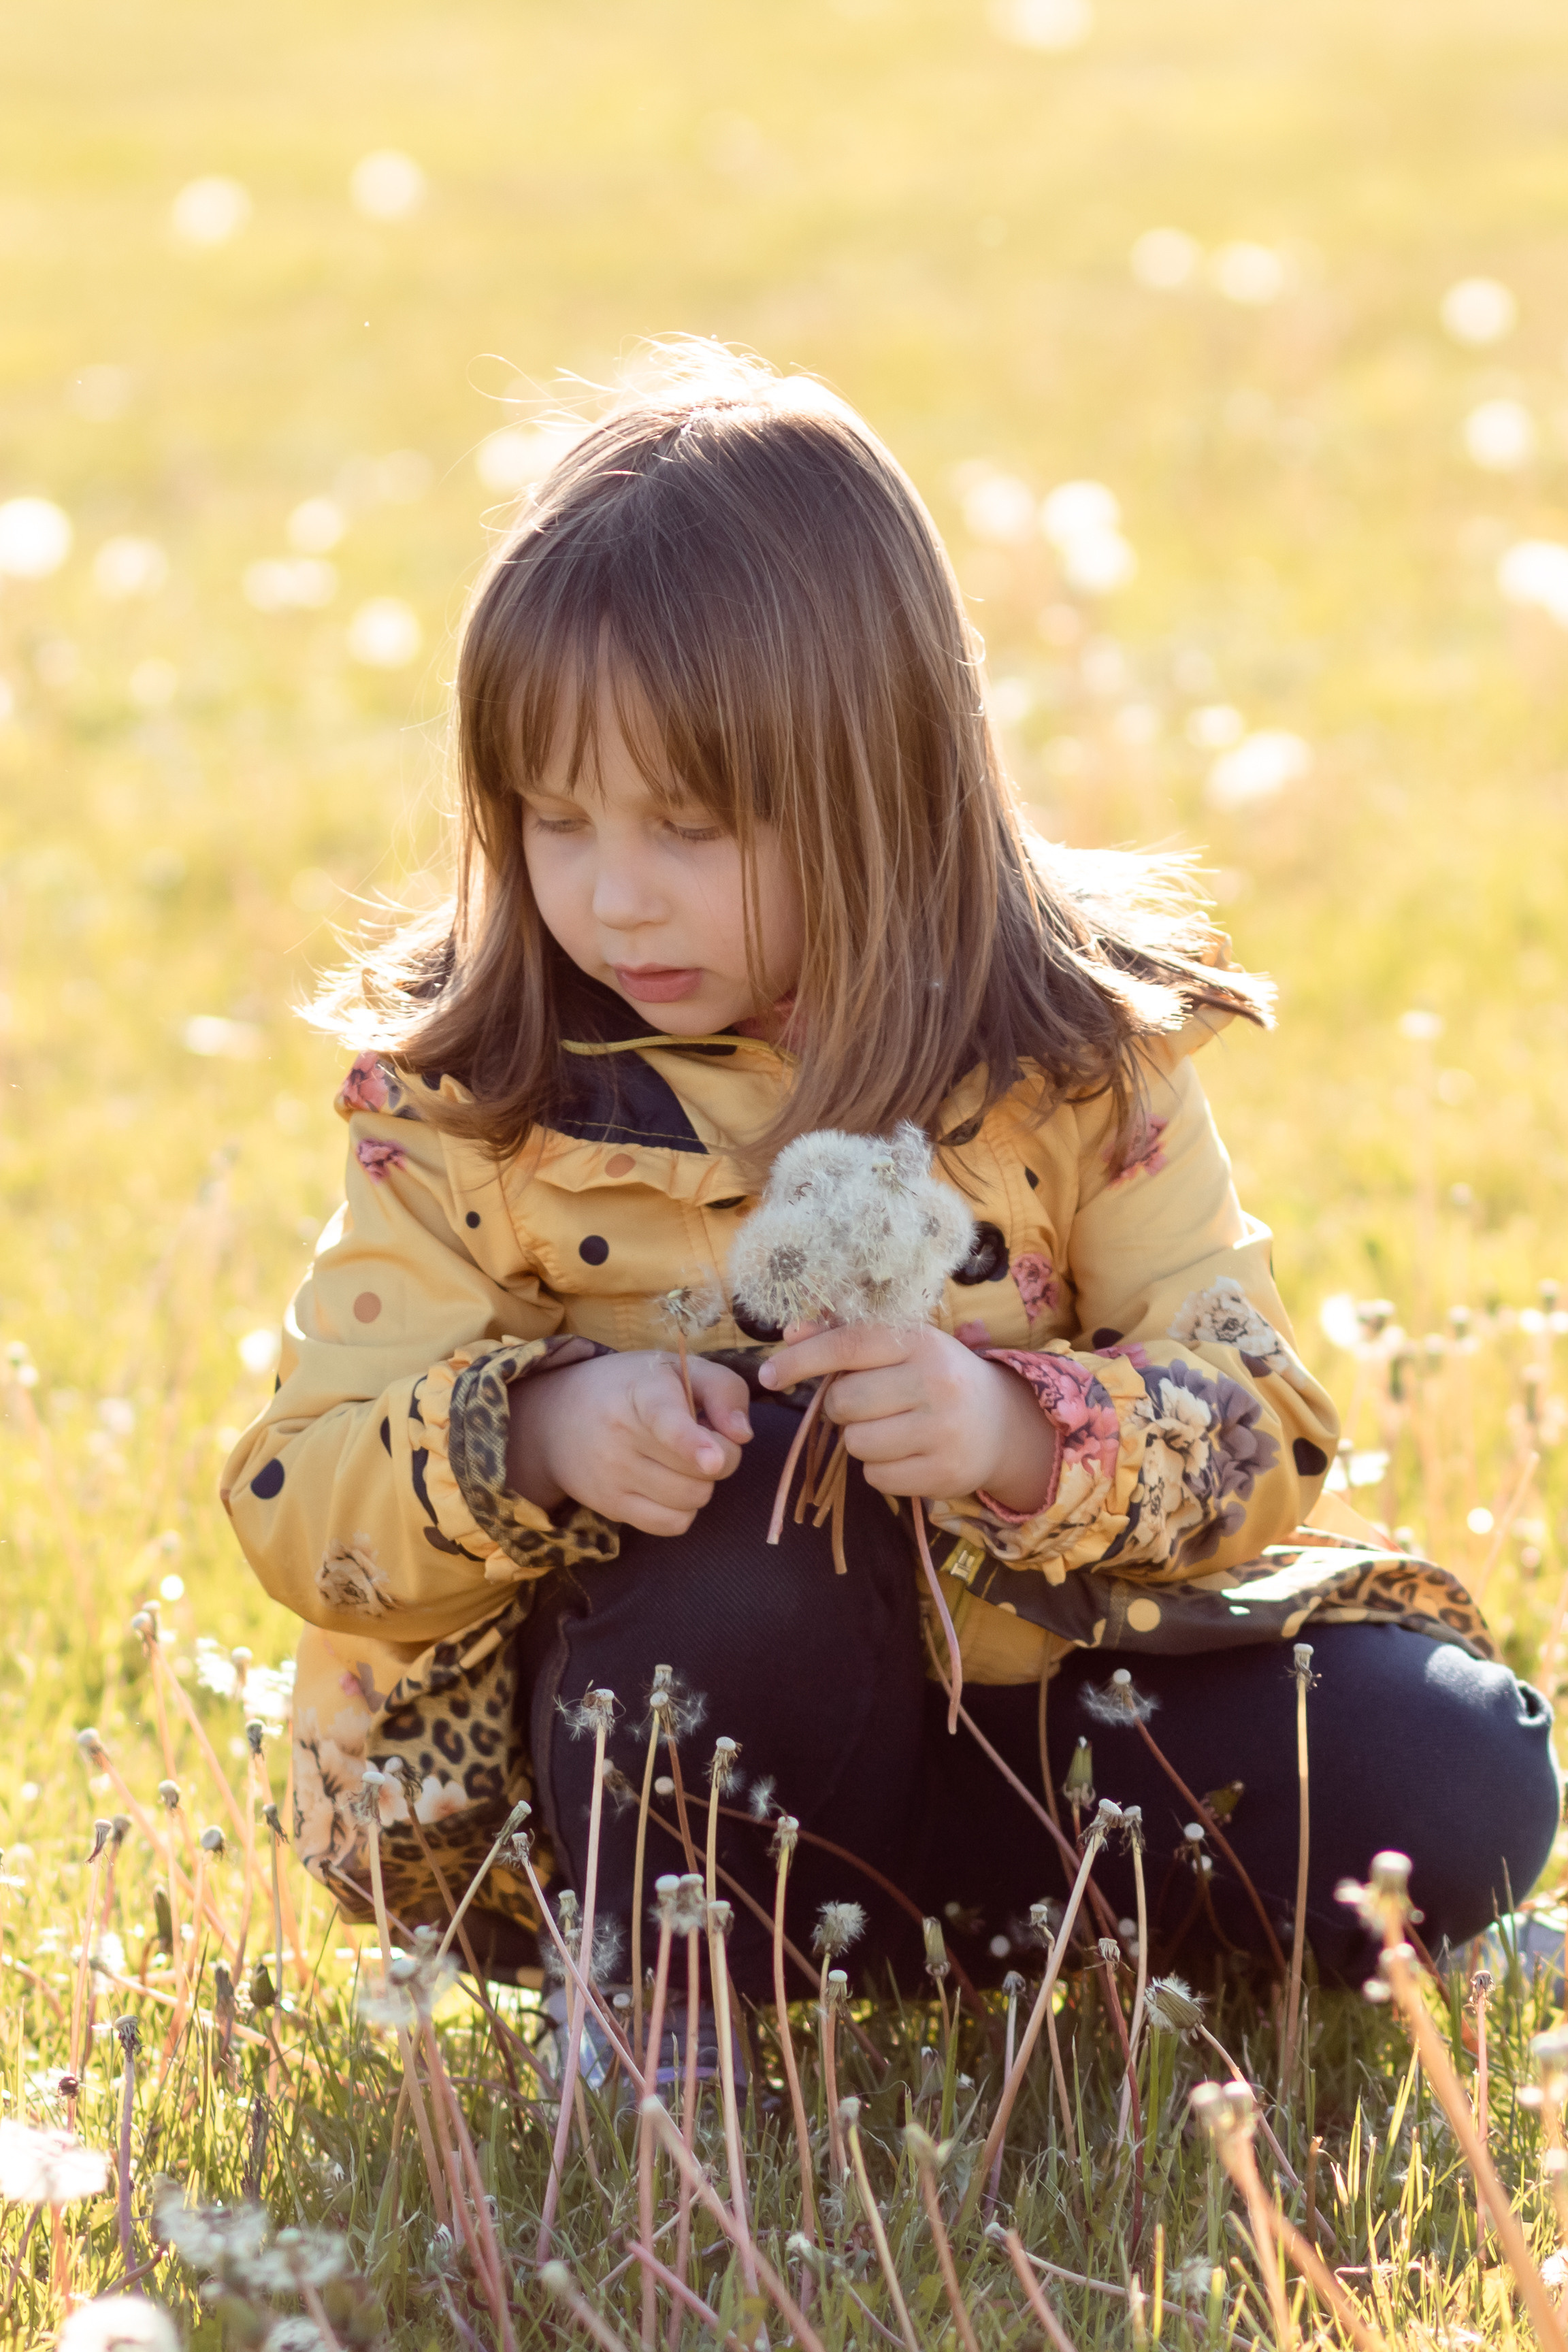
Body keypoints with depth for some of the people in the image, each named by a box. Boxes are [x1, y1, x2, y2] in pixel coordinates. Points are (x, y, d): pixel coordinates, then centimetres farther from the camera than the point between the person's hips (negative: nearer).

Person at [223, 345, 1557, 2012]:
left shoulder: (1071, 1057, -4)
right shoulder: (465, 1102, -5)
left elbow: (1255, 1429, -8)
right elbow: (300, 1502, -8)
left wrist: (1023, 1432, -30)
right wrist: (536, 1433, -29)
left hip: (1032, 1689, 2)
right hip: (648, 1751, -2)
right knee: (770, 1471, -35)